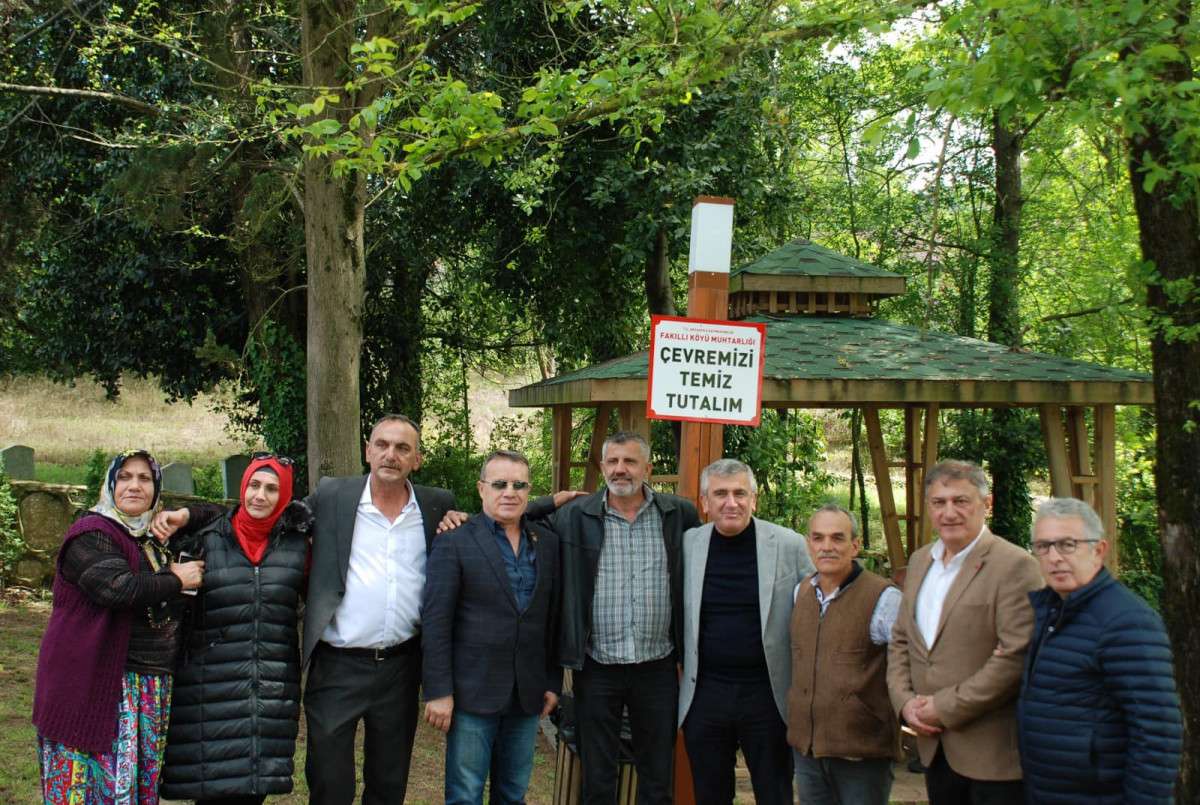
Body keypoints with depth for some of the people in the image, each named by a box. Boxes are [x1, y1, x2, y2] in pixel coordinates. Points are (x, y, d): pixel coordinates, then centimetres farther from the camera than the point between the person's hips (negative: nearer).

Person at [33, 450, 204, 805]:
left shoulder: (153, 539, 17)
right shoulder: (91, 535, -9)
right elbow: (118, 587, -23)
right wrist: (176, 580, -12)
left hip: (151, 691, 8)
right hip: (97, 688, -8)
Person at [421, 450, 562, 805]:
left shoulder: (548, 543, 8)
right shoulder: (454, 541, -6)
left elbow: (553, 617, 11)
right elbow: (435, 620, -10)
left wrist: (553, 681, 8)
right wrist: (439, 691, -13)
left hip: (528, 693, 4)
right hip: (473, 692, -4)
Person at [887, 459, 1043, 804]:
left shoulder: (1014, 566, -13)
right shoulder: (920, 561, 11)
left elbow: (1017, 657, -19)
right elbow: (900, 640, 17)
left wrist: (946, 707, -16)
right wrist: (905, 701, 0)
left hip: (992, 751, -6)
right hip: (934, 746, 6)